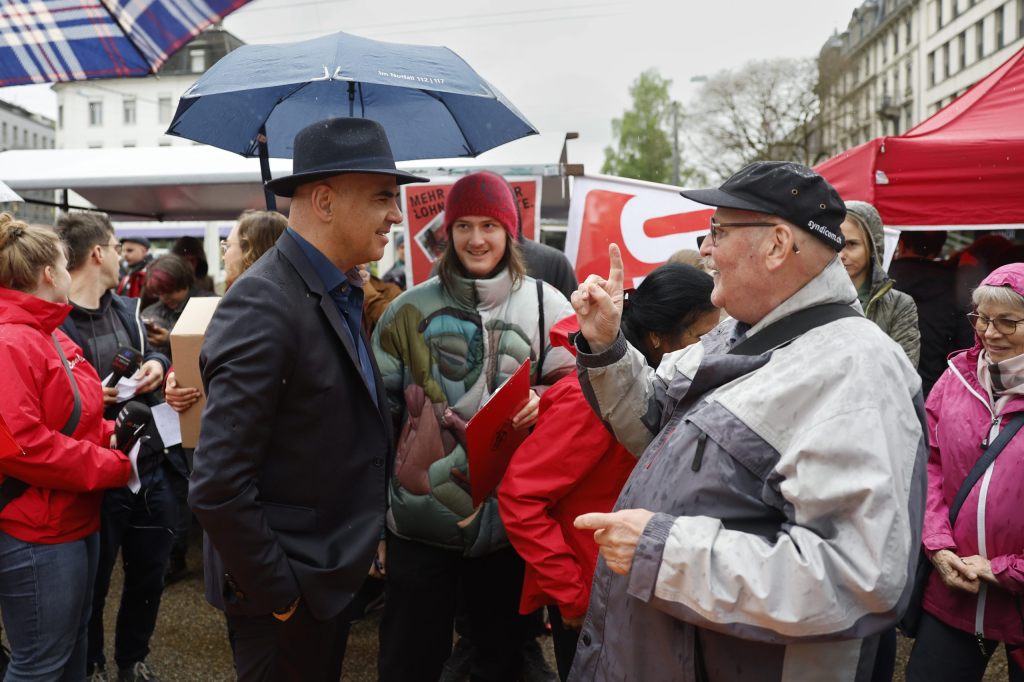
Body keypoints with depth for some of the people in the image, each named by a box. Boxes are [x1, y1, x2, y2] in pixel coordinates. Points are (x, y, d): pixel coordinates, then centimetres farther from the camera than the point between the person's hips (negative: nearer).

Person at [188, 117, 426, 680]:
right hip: (283, 597, -8)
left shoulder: (341, 291, 3)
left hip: (332, 575, 8)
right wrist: (278, 595, -18)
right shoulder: (263, 306, -25)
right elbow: (217, 487, -27)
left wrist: (368, 538, 8)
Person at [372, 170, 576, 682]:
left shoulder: (544, 304, 0)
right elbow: (380, 398, 4)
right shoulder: (412, 309, 1)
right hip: (421, 513, 0)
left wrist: (541, 403, -18)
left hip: (511, 513, 1)